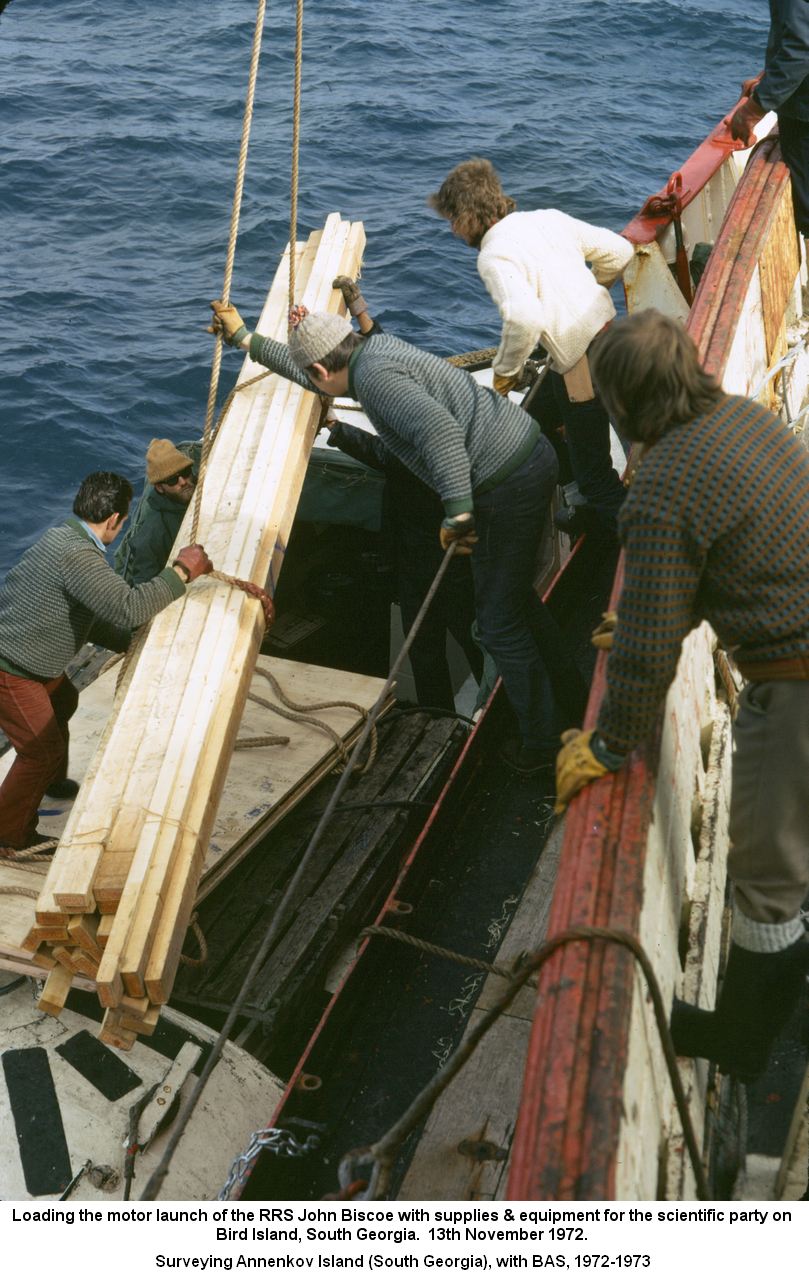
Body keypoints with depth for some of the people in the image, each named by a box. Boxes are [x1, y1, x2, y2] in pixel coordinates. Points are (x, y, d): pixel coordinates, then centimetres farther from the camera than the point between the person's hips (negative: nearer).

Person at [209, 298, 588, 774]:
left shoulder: (377, 378, -17)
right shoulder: (375, 348, 14)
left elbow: (438, 427, -34)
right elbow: (304, 364, 32)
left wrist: (458, 511, -36)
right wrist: (244, 337, 39)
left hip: (507, 487, -10)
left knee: (501, 623, 4)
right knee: (518, 599, 26)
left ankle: (542, 743, 17)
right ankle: (576, 705, 38)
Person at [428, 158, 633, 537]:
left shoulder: (494, 254, -16)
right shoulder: (549, 218, 7)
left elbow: (525, 318, -32)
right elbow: (619, 252, 10)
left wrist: (505, 371, -15)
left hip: (582, 367, -9)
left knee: (592, 464, 10)